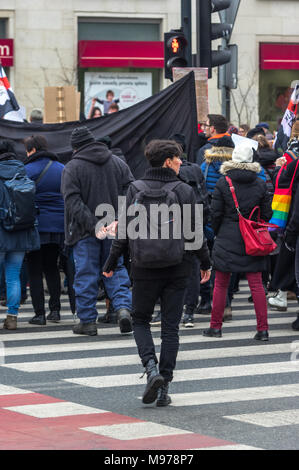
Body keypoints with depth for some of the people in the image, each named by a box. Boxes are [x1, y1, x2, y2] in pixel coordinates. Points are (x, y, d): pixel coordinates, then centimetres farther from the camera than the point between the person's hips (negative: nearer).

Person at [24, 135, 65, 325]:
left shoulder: (28, 171, -8)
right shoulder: (62, 169, 7)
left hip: (36, 226, -4)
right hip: (58, 227, 5)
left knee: (35, 270, 1)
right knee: (52, 267, 17)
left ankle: (39, 313, -2)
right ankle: (55, 309, 11)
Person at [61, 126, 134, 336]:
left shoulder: (72, 168, -6)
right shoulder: (118, 163, 7)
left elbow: (73, 201, -16)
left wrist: (92, 224, -19)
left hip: (85, 232, -3)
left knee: (86, 275, 4)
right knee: (116, 270, 13)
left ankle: (88, 321, 8)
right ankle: (123, 307, -7)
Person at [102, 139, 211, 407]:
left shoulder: (136, 189, -2)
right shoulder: (185, 191, -5)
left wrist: (111, 263, 7)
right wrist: (205, 263, 10)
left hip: (144, 268, 0)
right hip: (178, 269, 0)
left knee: (140, 320, 15)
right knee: (171, 327, 7)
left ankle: (151, 367, -10)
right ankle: (164, 387, 5)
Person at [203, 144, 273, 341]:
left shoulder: (223, 183, -7)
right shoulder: (260, 184, -1)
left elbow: (216, 213, -4)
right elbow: (267, 214, 3)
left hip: (227, 238, -2)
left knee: (220, 284, 7)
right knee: (256, 284, 3)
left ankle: (216, 326, 11)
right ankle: (263, 328, 0)